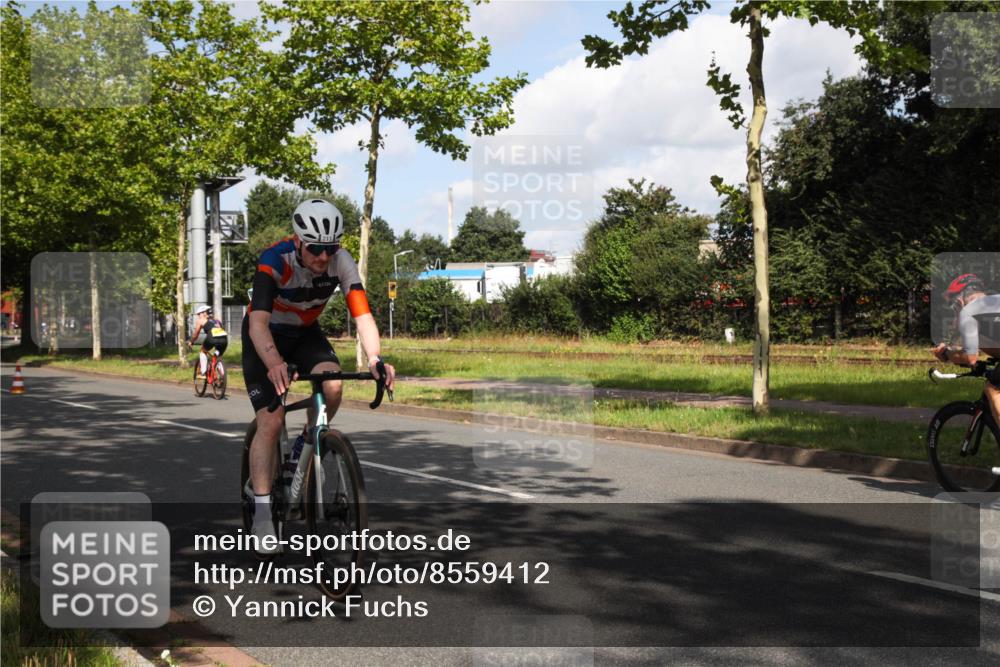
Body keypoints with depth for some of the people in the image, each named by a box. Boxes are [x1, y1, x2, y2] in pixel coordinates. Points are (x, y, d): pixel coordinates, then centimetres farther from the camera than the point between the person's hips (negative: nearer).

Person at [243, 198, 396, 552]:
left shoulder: (341, 261, -23)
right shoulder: (274, 261, -32)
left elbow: (363, 316, -28)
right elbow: (258, 322, -43)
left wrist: (376, 358, -47)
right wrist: (274, 363, -62)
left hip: (306, 333, 3)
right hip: (266, 338, -3)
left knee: (333, 386, -26)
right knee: (271, 421, -16)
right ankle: (262, 513, -11)